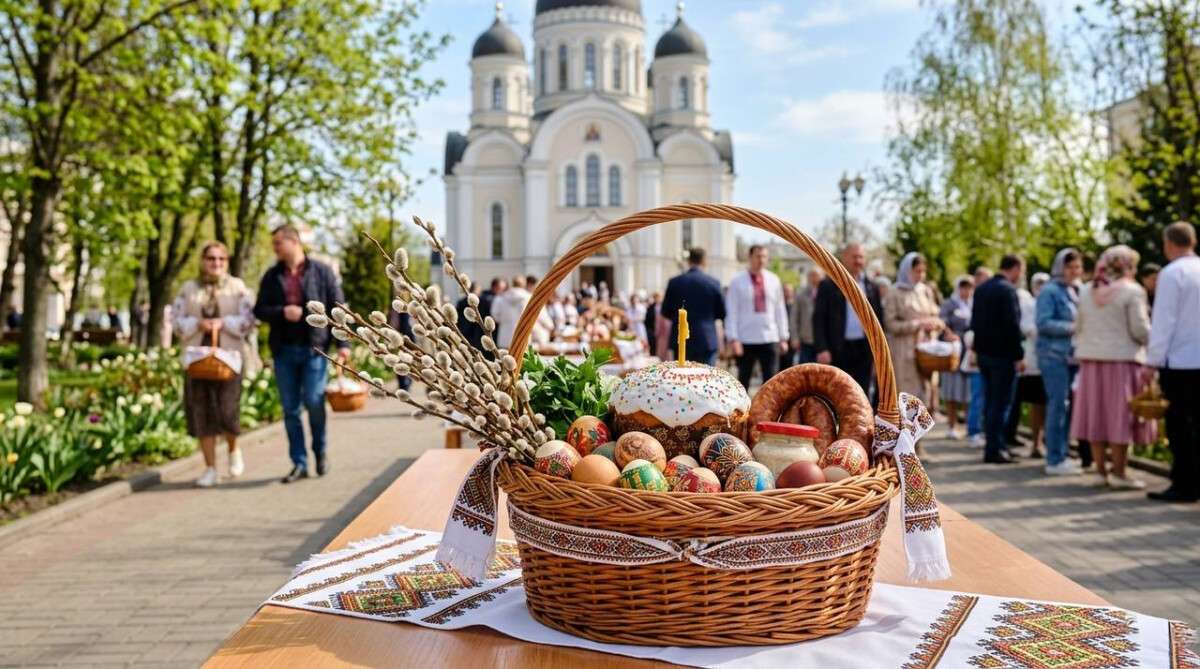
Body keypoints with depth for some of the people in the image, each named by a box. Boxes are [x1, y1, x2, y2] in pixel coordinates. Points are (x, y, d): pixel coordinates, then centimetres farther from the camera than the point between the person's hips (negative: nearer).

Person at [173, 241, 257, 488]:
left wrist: (223, 322, -15)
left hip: (229, 356, -2)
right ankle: (210, 469, 9)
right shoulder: (189, 289, 11)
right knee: (201, 413, 0)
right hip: (197, 357, 2)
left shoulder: (237, 287, 6)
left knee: (228, 410, -8)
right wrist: (198, 324, -11)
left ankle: (234, 450, 24)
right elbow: (177, 321, 6)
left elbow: (248, 320, -1)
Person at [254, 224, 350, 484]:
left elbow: (338, 308, -1)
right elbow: (259, 310, 10)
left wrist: (343, 343, -9)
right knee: (290, 409, 5)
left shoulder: (321, 271, 2)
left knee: (314, 402, -9)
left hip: (314, 348, -3)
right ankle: (299, 464, 13)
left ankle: (320, 452, 17)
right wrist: (282, 312, -11)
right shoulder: (272, 276, 11)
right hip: (284, 350, 4)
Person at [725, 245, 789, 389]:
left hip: (769, 339, 2)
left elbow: (780, 310, 11)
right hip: (745, 340, -2)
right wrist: (733, 339, -11)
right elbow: (732, 312, -4)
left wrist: (783, 338, 8)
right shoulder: (737, 281, -1)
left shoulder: (773, 280, 8)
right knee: (743, 381, 7)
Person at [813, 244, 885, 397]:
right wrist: (822, 349, -14)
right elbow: (819, 319, -5)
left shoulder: (872, 288, 11)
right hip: (837, 350, -3)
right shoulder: (828, 285, -1)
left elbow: (879, 318, 13)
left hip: (864, 348, 3)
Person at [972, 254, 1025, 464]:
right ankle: (993, 450, -2)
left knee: (990, 401, 14)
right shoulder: (1008, 290, -15)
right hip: (1002, 354, -8)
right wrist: (1018, 356, -14)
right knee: (1000, 403, -4)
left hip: (984, 352, 9)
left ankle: (993, 444, 22)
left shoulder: (981, 289, 12)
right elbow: (1013, 326, -18)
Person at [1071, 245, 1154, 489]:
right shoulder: (1132, 291, -7)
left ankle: (1101, 470, 13)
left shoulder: (1086, 291, 10)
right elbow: (1140, 330, -10)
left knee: (1096, 414, 8)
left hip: (1091, 359, 6)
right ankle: (1118, 473, 4)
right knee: (1120, 415, 0)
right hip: (1122, 359, -5)